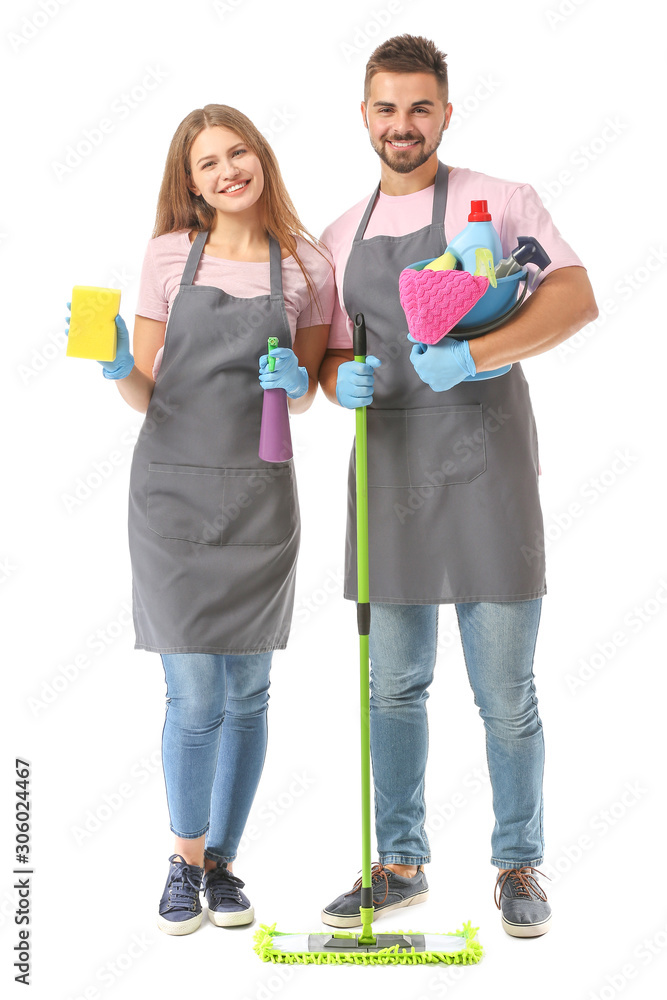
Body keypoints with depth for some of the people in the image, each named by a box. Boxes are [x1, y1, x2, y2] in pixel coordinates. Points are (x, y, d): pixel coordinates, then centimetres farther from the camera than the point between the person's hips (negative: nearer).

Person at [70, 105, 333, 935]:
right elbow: (146, 394, 4)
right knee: (194, 700, -1)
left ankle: (223, 862, 26)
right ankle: (185, 863, 21)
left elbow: (304, 397, 10)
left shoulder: (306, 265, 4)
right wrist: (118, 371, -16)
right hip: (172, 492, -1)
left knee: (247, 694, 8)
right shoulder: (170, 254, 1)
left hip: (261, 497, 2)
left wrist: (296, 385, -11)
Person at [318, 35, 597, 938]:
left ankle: (519, 867, 21)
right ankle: (400, 863, 27)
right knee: (394, 687, 11)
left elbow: (577, 298, -12)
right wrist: (342, 381, -5)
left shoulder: (497, 201, 1)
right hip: (389, 469, 5)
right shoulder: (341, 235, 15)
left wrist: (472, 357, -24)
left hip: (484, 466, -4)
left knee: (506, 694, 2)